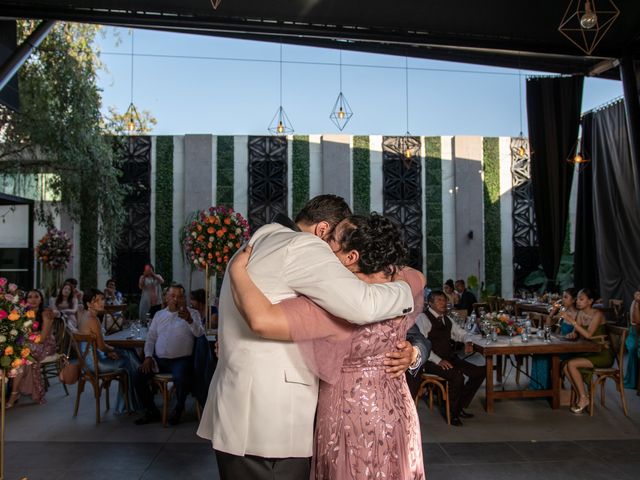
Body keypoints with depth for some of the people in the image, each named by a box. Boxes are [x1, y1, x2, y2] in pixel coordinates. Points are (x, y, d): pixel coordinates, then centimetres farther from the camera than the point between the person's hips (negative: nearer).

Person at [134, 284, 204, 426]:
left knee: (180, 378, -33)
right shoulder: (159, 315, 17)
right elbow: (151, 338, 18)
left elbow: (200, 334, -11)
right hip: (159, 360, 5)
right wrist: (148, 357, 2)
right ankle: (152, 411, 7)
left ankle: (179, 408, -2)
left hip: (181, 359, -4)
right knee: (139, 376, -15)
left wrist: (190, 320, -29)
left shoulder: (192, 313, 4)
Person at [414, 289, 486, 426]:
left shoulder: (446, 319, 16)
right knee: (457, 377, -30)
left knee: (480, 372, -4)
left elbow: (461, 334, 25)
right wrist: (438, 360, -25)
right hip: (432, 361, -8)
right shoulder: (423, 318, -8)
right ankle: (452, 413, -6)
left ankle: (460, 407, 7)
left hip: (449, 358, 8)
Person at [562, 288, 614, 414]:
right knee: (565, 365, -14)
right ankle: (580, 396, -3)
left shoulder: (597, 314, -14)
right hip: (590, 352, 7)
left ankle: (583, 398, -8)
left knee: (572, 364, -23)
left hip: (603, 354, -7)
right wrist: (571, 334, -14)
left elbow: (588, 334, -26)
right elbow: (575, 333, 9)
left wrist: (572, 321, -29)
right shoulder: (580, 313, 8)